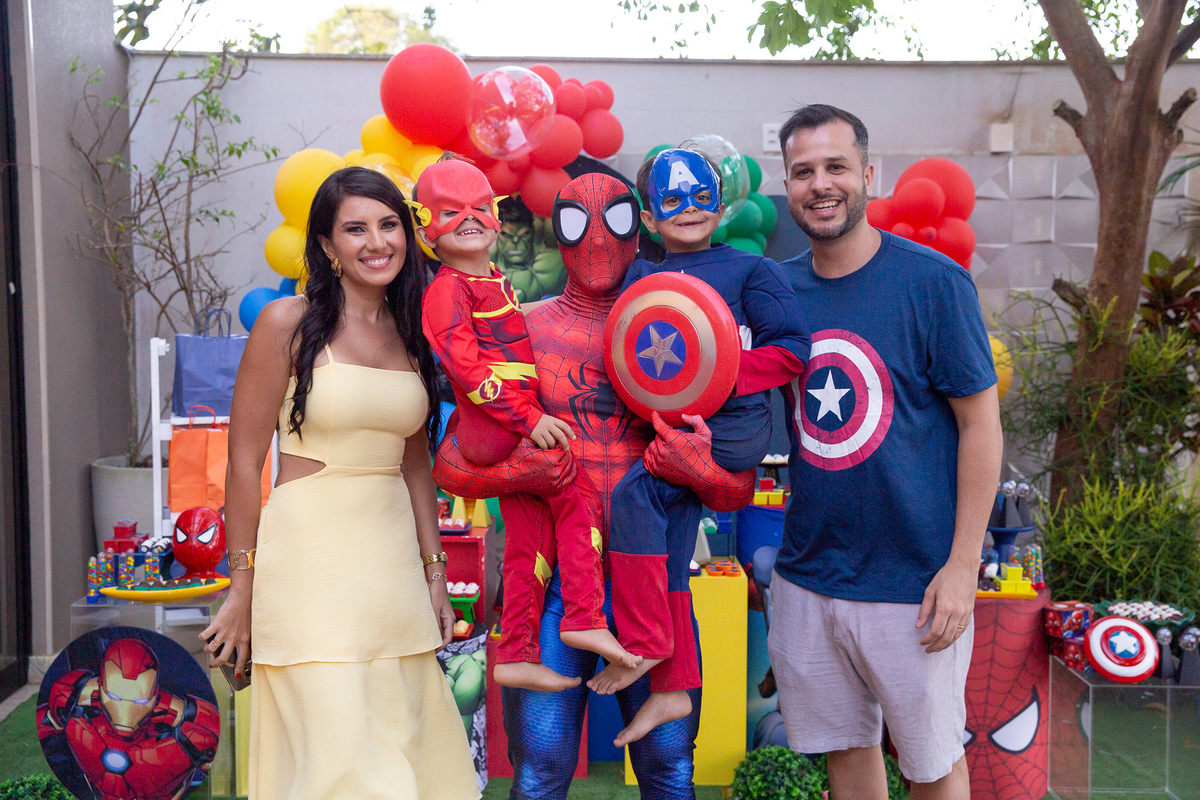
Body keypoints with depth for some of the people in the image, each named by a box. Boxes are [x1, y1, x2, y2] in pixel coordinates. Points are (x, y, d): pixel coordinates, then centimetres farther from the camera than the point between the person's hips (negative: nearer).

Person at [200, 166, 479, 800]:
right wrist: (242, 586, -4)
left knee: (404, 744, 10)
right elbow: (244, 461, -5)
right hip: (310, 555, -5)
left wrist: (434, 572, 13)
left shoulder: (409, 336, 10)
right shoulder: (289, 323, -6)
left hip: (394, 557, 6)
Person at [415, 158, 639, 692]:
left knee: (527, 544, 10)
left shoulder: (495, 281, 19)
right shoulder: (448, 288, -9)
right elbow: (466, 366, -18)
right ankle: (585, 619, -10)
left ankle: (517, 657, 18)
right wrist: (528, 417, -23)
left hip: (516, 427, 9)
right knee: (576, 492, -15)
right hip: (489, 429, -9)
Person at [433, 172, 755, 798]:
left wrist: (701, 466, -14)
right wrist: (528, 464, -16)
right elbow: (451, 461, 2)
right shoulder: (521, 332, 6)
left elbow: (737, 491, 8)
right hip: (551, 580, -1)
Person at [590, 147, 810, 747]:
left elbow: (793, 351, -8)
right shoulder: (641, 278, 13)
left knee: (634, 492, -23)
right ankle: (672, 686, 18)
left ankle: (644, 641, -9)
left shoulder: (749, 270, -1)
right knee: (667, 556, 6)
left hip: (733, 424, -6)